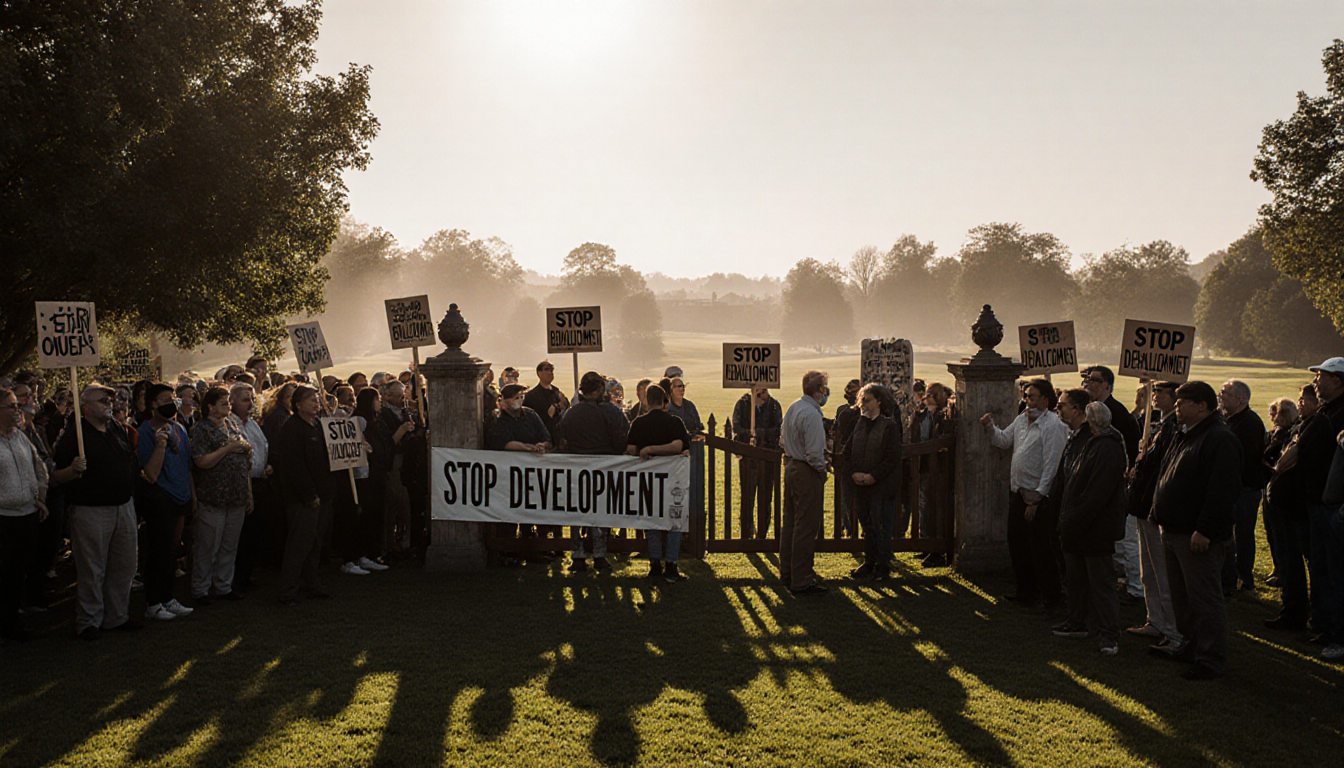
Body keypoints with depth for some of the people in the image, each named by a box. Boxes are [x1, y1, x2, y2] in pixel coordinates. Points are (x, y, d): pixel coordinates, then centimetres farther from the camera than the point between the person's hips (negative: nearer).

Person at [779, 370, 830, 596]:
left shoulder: (793, 408, 8)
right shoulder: (811, 414, -21)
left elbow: (783, 439, 19)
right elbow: (814, 453, -23)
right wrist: (823, 467, -6)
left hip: (791, 466, 10)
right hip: (808, 474, -10)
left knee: (790, 523, 17)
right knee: (806, 526, -4)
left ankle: (787, 572, 28)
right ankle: (801, 581, 0)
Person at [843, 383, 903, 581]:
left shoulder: (889, 426, -7)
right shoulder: (860, 425, 11)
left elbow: (893, 458, -12)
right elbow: (846, 452, 11)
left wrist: (872, 476, -17)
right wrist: (853, 473, -5)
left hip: (882, 486, -6)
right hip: (860, 486, 6)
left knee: (882, 527, 2)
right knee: (866, 526, 14)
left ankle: (883, 566, 12)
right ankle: (869, 563, 25)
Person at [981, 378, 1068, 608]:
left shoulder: (1053, 425, -15)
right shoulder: (1022, 419, 11)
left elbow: (1051, 465, -18)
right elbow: (1004, 441, 25)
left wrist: (1036, 498, -19)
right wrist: (990, 427, 5)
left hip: (1039, 497, -9)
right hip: (1018, 492, 9)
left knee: (1041, 549, -1)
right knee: (1017, 544, 16)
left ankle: (1051, 597, 12)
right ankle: (1026, 590, 31)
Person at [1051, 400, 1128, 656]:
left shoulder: (1107, 448, -20)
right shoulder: (1079, 441, 11)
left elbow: (1097, 494, -24)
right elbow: (1065, 479, 20)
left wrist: (1074, 519, -21)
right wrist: (1066, 517, 13)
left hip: (1096, 529, -9)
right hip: (1074, 528, 9)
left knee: (1101, 582, -2)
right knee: (1075, 578, 19)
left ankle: (1110, 635, 5)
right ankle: (1076, 623, 32)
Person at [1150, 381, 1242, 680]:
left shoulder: (1220, 440, -16)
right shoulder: (1184, 436, 16)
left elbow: (1223, 490, -23)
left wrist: (1205, 531, -25)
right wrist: (1166, 524, 19)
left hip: (1199, 536, -10)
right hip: (1175, 532, 10)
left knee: (1205, 599, -3)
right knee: (1183, 597, 18)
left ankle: (1211, 661, 4)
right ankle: (1191, 647, 30)